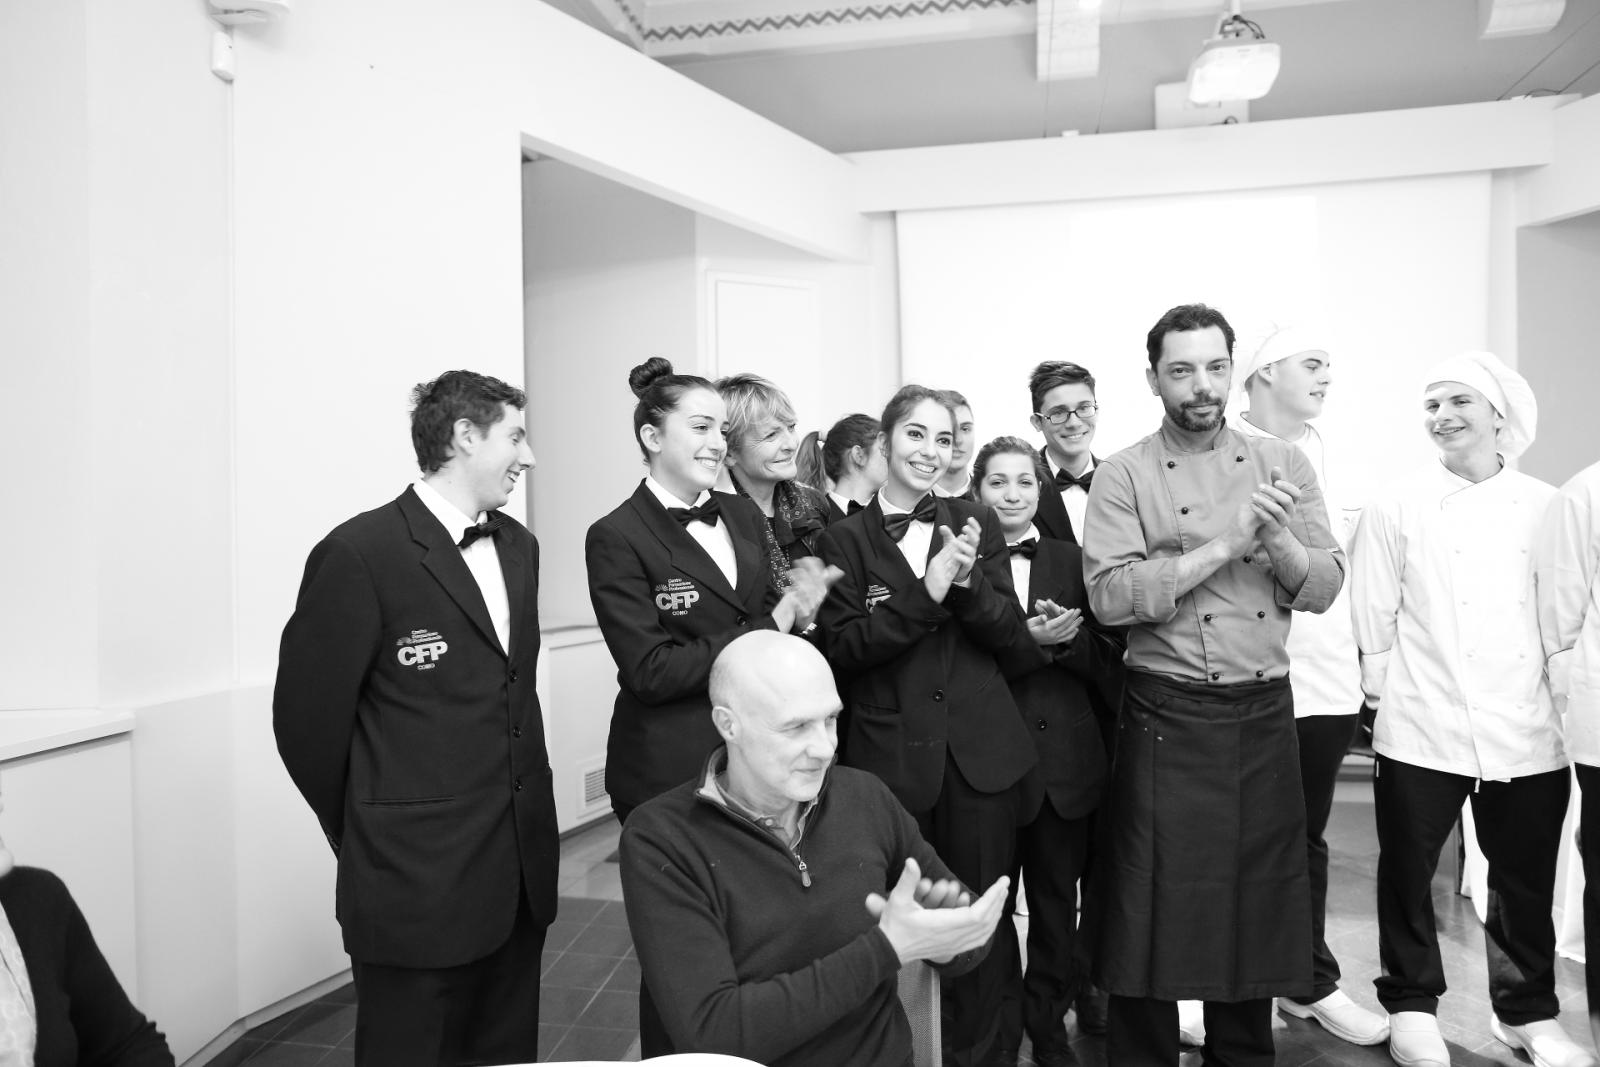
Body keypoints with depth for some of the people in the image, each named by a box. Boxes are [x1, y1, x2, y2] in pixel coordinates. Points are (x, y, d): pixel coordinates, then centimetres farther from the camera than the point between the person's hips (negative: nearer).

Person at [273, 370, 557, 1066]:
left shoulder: (518, 547, 10)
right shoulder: (359, 555, -15)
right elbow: (307, 716, -10)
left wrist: (524, 813, 14)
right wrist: (363, 837, 2)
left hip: (523, 871, 7)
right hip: (417, 880, -6)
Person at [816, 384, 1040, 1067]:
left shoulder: (976, 524, 8)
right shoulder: (844, 539, 2)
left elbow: (1012, 638, 4)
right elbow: (843, 647, -7)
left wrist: (968, 582, -15)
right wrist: (927, 591, -17)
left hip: (981, 752, 2)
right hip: (888, 755, -2)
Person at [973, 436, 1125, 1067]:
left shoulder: (1071, 562, 8)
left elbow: (1110, 657, 5)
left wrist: (1067, 638, -14)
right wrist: (1023, 640, -19)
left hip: (1065, 758, 3)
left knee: (1057, 903, 13)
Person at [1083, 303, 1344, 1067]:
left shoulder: (1282, 463, 7)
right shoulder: (1123, 475, -4)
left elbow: (1324, 587, 3)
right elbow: (1110, 594, -16)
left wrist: (1276, 536, -16)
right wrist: (1224, 544, -19)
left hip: (1265, 716, 4)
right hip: (1165, 720, -3)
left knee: (1255, 909, 15)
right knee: (1155, 911, 5)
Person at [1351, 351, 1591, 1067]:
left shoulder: (1546, 508, 6)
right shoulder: (1396, 508, -1)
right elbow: (1373, 614, 0)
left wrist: (1562, 698, 7)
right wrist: (1383, 688, 0)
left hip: (1528, 733, 2)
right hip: (1424, 732, -2)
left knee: (1526, 880, 14)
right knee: (1408, 872, 7)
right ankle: (1411, 1005, 26)